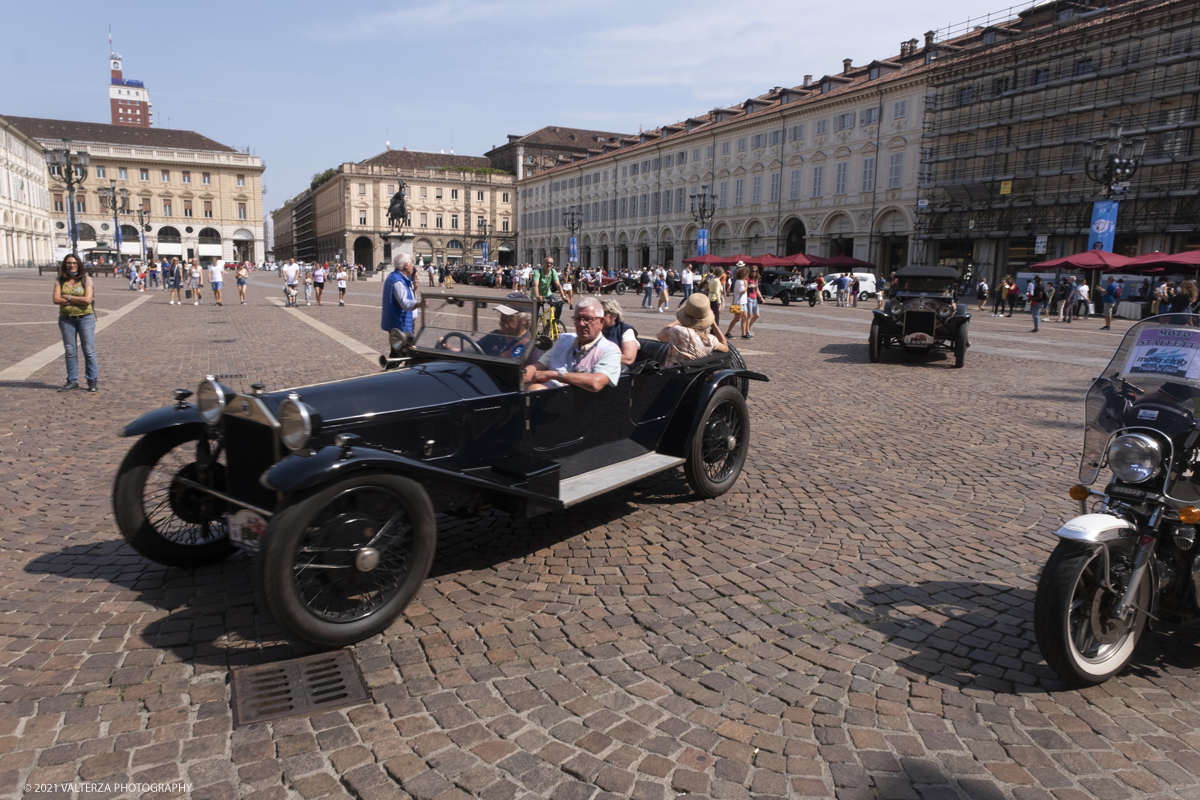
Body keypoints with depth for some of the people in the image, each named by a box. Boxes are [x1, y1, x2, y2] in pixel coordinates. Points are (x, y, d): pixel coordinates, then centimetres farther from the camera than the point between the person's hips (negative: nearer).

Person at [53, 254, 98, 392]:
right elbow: (56, 299, -7)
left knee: (89, 350, 0)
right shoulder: (60, 281, 5)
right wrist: (78, 301, -12)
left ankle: (92, 380, 7)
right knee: (70, 351, 7)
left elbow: (88, 299, -13)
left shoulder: (86, 279, -1)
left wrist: (68, 297, -10)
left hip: (85, 318, -3)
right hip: (66, 319, 3)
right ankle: (72, 380, 15)